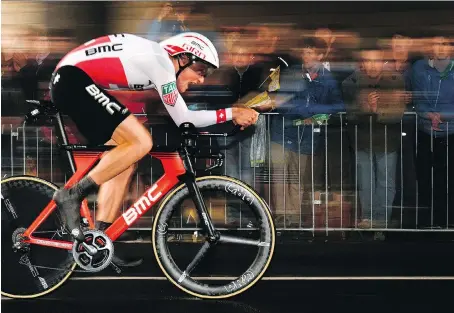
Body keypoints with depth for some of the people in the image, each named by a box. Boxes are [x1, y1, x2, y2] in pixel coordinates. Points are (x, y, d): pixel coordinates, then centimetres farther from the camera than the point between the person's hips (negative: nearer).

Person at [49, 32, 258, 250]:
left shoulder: (154, 63, 18)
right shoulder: (160, 61, -11)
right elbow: (183, 119, -9)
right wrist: (232, 113, -4)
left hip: (65, 85, 11)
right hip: (74, 80, -11)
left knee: (124, 163, 8)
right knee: (140, 142, -17)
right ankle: (72, 195, -14)